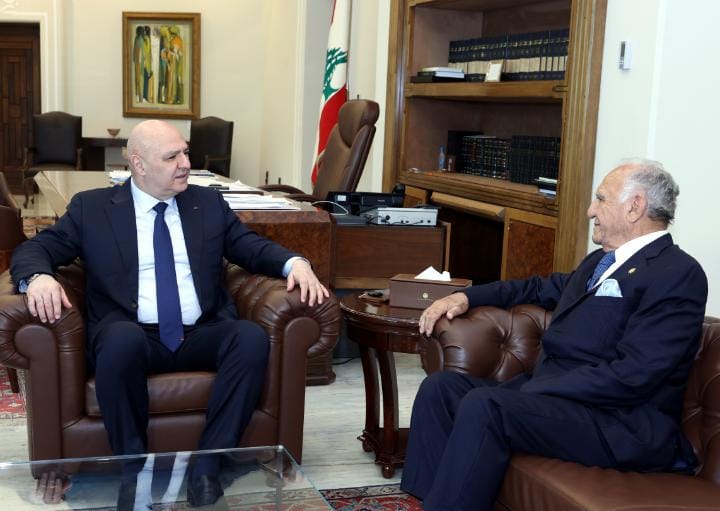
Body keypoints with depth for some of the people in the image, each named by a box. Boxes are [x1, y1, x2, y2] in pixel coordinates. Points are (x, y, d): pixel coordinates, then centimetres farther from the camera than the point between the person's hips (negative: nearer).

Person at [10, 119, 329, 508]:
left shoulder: (209, 203, 16)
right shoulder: (92, 207, 8)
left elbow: (251, 246, 14)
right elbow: (34, 249, 6)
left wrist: (295, 263, -8)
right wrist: (39, 277, -19)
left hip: (201, 336, 3)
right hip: (134, 337, -2)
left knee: (253, 337, -29)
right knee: (122, 338, -38)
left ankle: (208, 465, -22)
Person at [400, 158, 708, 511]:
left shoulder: (679, 273, -11)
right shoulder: (601, 260, 19)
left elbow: (631, 375, -21)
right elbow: (542, 288, 34)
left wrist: (532, 392, -20)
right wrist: (467, 296, 17)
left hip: (622, 424, -9)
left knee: (483, 405, -29)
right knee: (440, 386, -2)